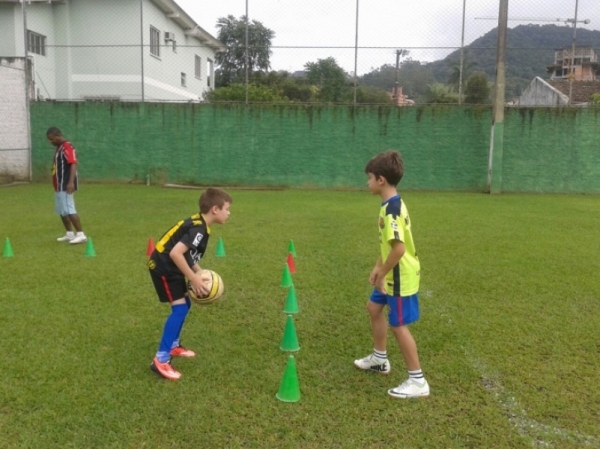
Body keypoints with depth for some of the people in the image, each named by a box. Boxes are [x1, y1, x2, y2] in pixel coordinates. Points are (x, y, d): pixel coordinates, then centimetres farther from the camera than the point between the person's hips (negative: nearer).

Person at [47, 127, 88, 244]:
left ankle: (81, 235, -14)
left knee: (69, 210, -14)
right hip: (59, 186, 10)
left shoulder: (67, 147, -15)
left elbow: (73, 164, -26)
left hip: (65, 186, -10)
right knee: (62, 211, 13)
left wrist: (71, 182, -36)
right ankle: (70, 234, 21)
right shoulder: (59, 148, 17)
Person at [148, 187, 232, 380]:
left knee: (185, 303, 18)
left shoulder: (198, 223, 9)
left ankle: (173, 345, 33)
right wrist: (194, 280, -25)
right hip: (163, 267, -10)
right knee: (179, 307, -13)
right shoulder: (198, 229, -23)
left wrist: (200, 273, 9)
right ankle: (161, 359, -11)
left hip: (170, 267, 10)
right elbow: (175, 253, -32)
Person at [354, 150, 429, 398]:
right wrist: (378, 268, 15)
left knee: (398, 325, -1)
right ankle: (380, 359, 40)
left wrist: (382, 274, -20)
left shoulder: (391, 208, -25)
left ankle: (417, 381, 11)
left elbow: (399, 248, -31)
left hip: (401, 278, -11)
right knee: (374, 307, 24)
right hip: (393, 275, 11)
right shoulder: (391, 205, 7)